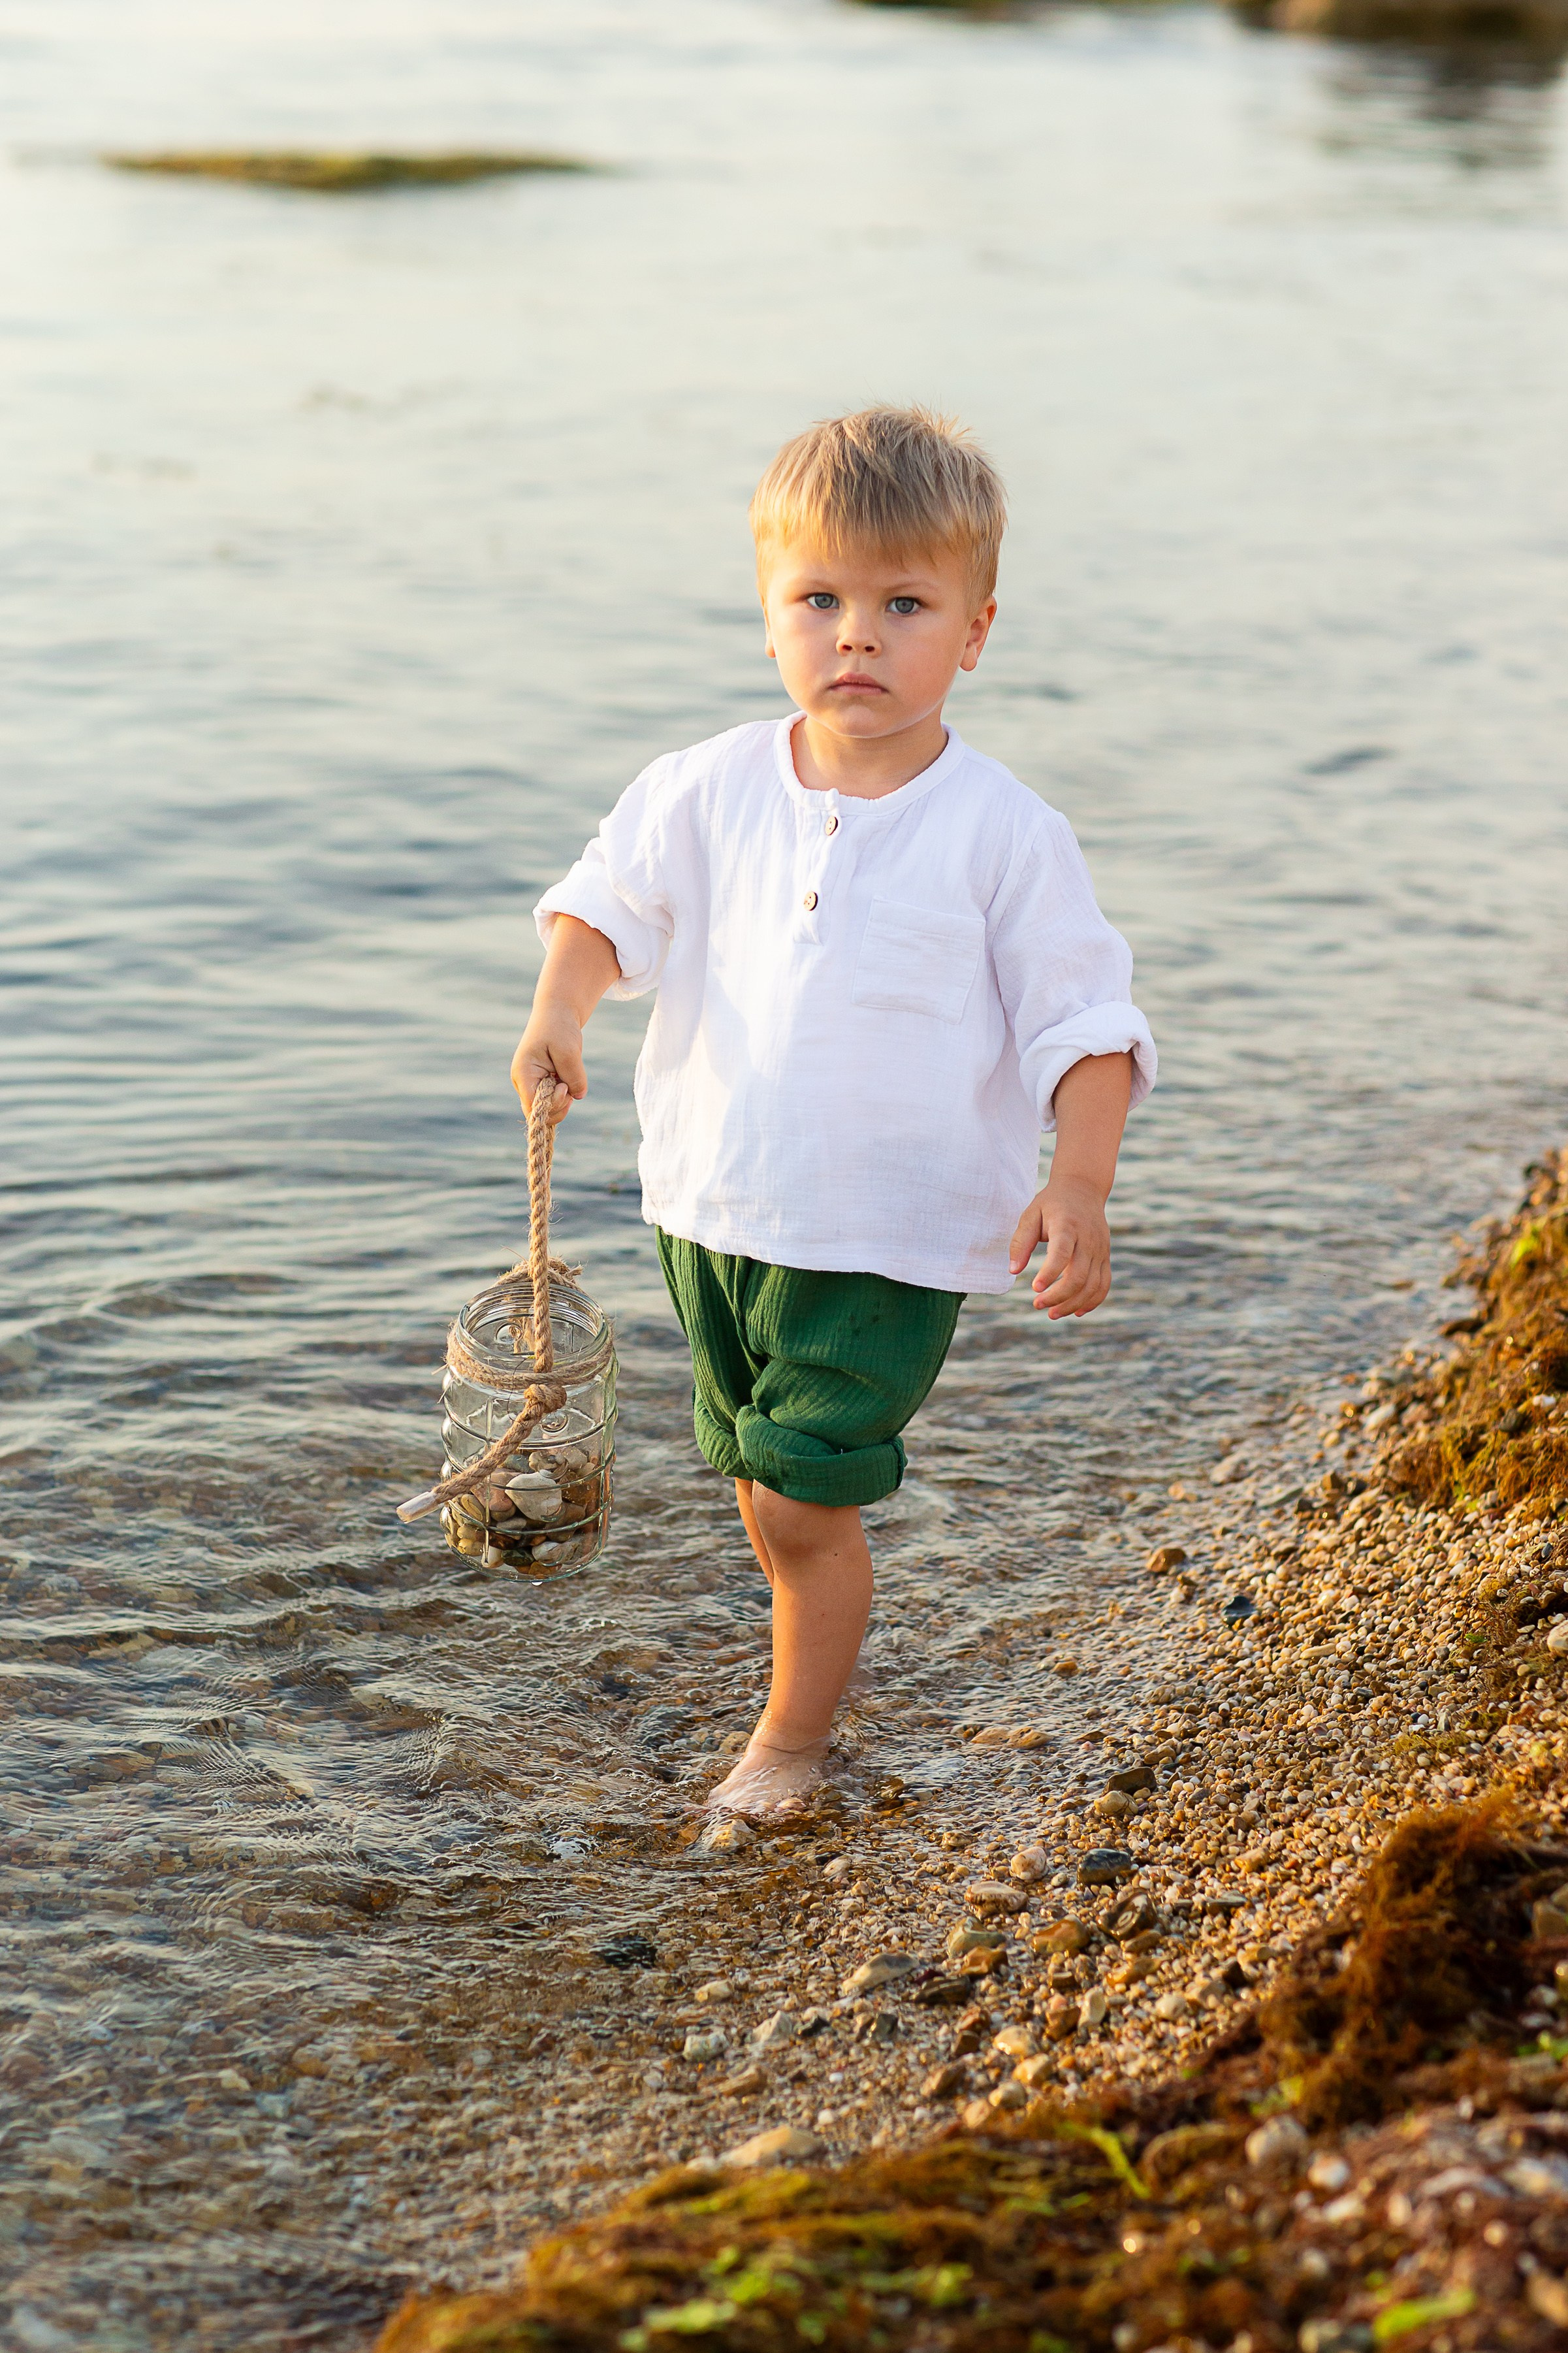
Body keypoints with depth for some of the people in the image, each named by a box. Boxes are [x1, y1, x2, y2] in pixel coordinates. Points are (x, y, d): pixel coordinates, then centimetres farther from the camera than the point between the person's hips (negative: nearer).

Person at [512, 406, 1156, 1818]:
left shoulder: (1002, 833, -12)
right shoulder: (715, 790, -3)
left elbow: (1082, 1021, -9)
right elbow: (615, 897, 9)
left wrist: (1080, 1186, -21)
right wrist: (562, 1008, -10)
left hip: (892, 1237, -4)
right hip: (716, 1209, 5)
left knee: (802, 1498, -5)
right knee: (764, 1491, 18)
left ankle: (791, 1740, 18)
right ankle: (824, 1643, 43)